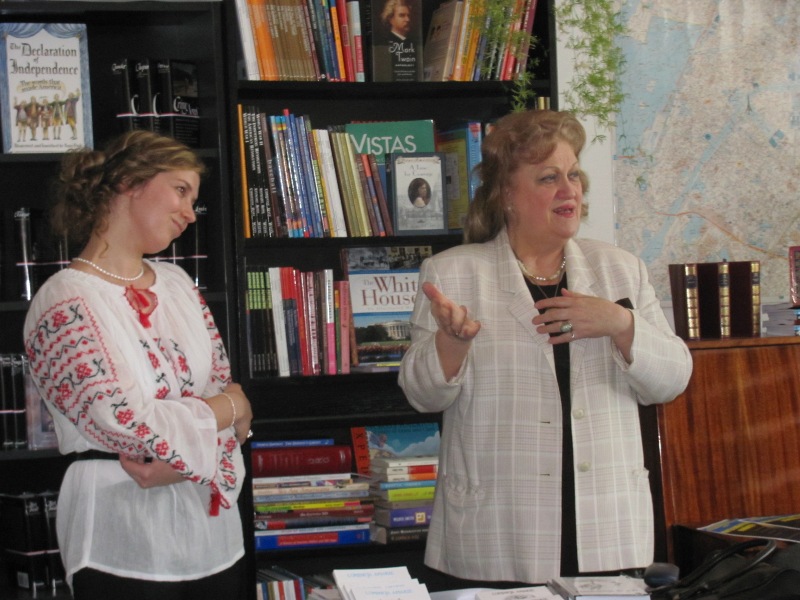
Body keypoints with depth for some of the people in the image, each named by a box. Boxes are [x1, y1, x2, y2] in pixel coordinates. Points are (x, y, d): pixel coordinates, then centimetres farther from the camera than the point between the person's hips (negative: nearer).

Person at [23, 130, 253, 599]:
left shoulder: (177, 283, 9)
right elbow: (124, 424, -20)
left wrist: (183, 461, -14)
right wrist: (230, 407, -7)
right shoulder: (64, 304, -12)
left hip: (215, 525, 6)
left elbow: (228, 393, 6)